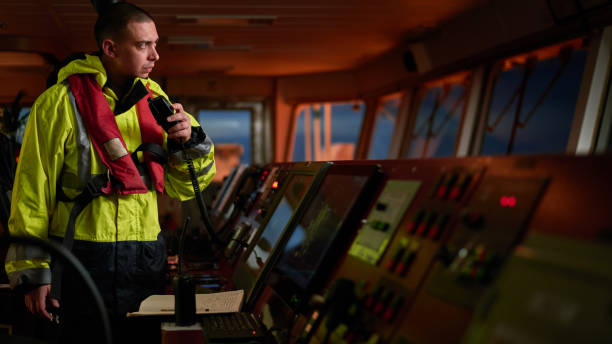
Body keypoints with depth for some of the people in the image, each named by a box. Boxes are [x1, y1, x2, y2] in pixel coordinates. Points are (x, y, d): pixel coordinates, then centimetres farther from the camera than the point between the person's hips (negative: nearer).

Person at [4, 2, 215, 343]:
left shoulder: (154, 99, 6)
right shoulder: (60, 102, -8)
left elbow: (183, 187, 9)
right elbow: (32, 190, -6)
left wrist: (188, 140, -9)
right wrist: (32, 271, -6)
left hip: (146, 256, 5)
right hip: (85, 258, -5)